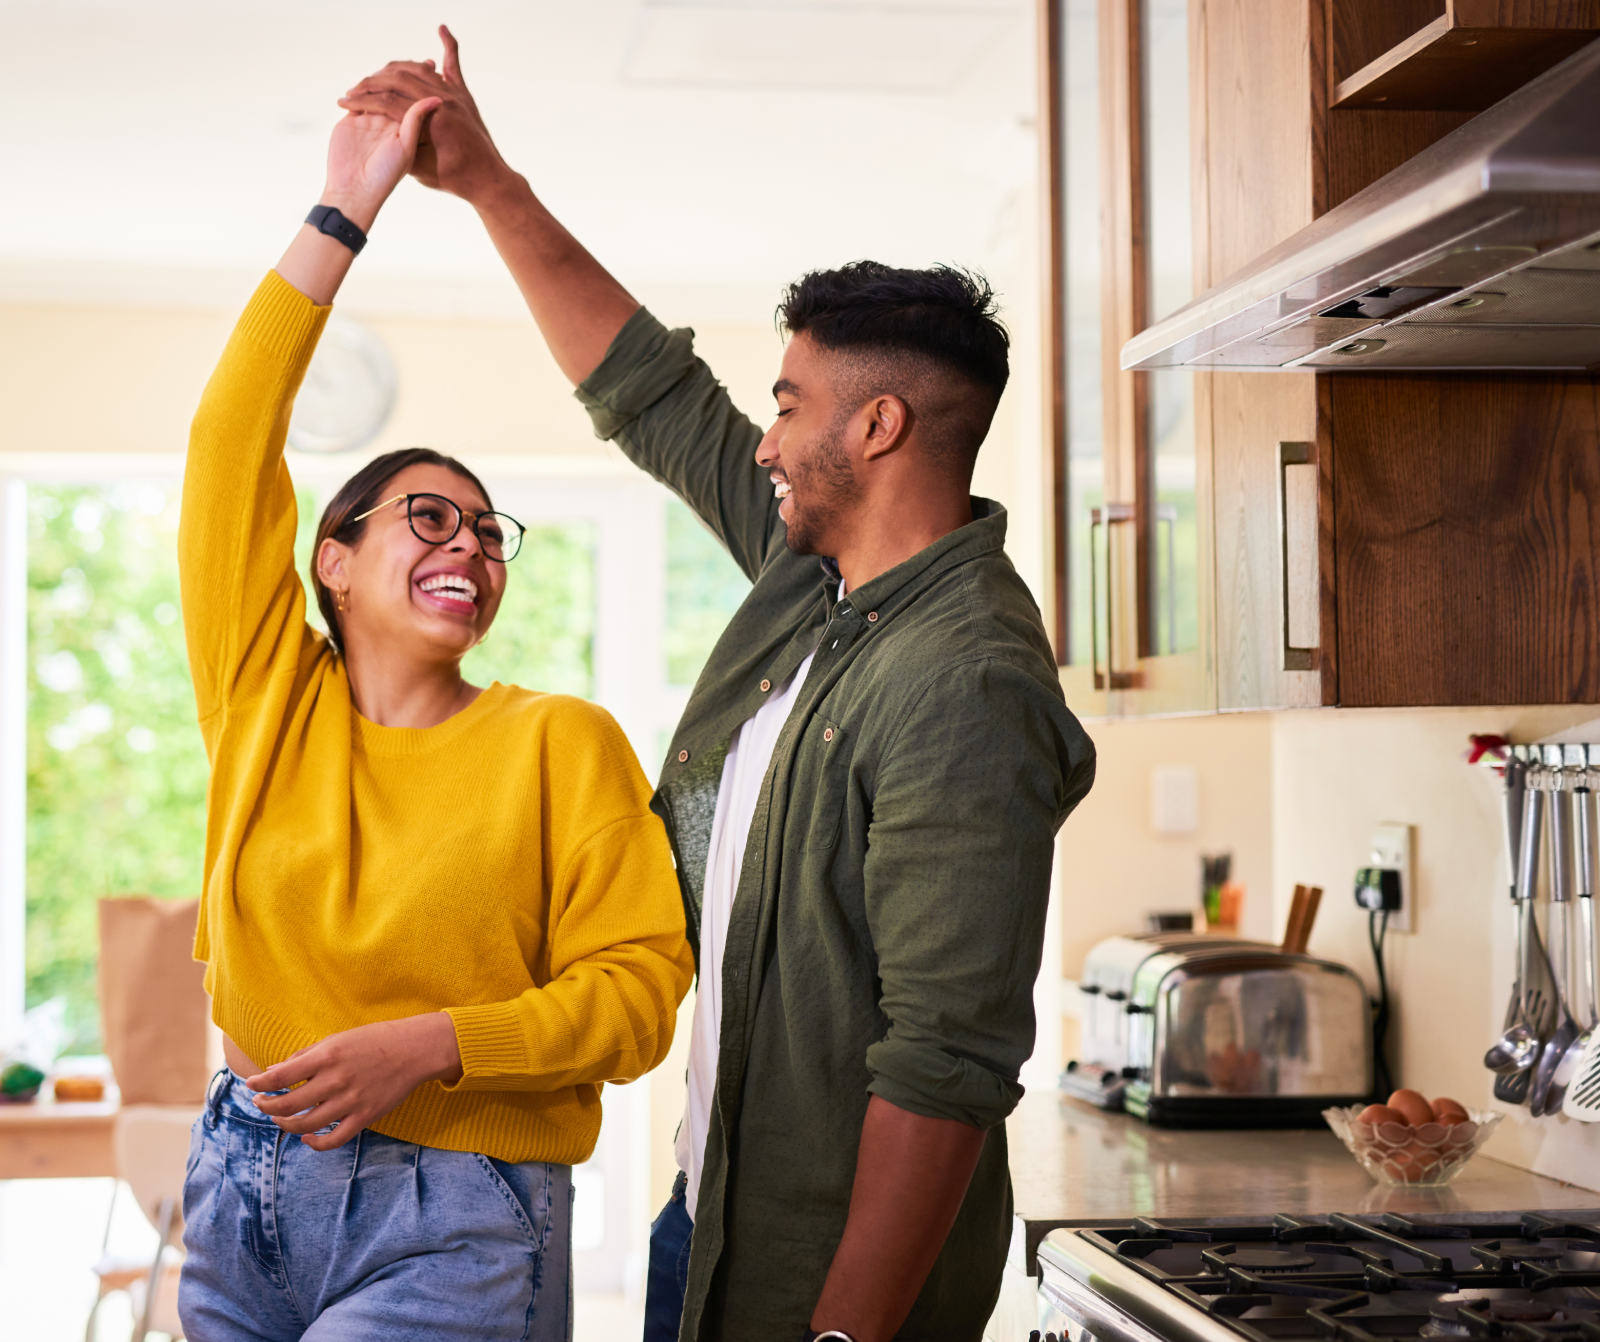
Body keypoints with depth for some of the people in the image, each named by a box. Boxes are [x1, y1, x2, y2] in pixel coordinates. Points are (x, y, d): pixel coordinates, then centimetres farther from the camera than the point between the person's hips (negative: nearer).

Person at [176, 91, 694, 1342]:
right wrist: (342, 213, -2)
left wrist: (429, 1046, -19)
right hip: (247, 1186, 4)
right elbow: (233, 442, 0)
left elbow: (640, 990, -6)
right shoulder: (270, 698, 6)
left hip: (453, 1220, -3)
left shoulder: (561, 741, -1)